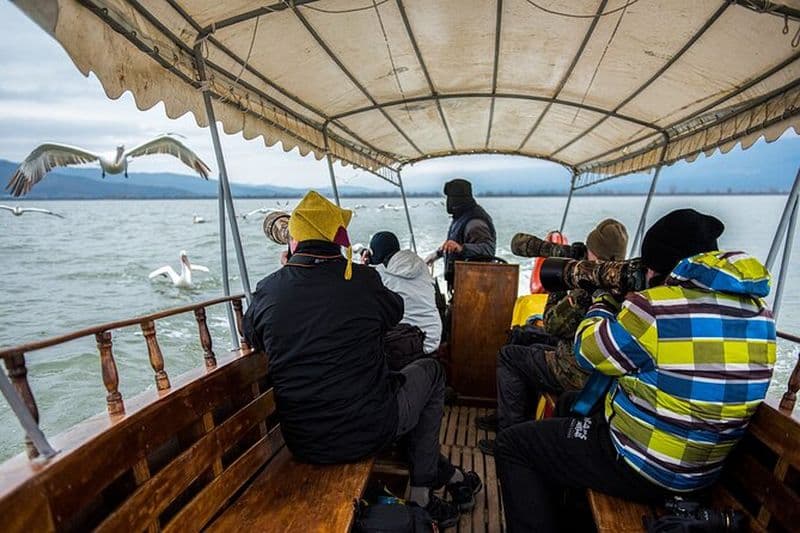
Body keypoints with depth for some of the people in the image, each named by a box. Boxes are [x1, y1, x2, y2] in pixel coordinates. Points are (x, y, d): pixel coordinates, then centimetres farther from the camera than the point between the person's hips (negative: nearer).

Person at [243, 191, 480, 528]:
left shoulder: (267, 291, -7)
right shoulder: (363, 279, -13)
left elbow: (252, 339, 14)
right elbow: (395, 311, 9)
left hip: (303, 444, 4)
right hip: (370, 432, -4)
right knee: (430, 371, 21)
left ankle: (446, 475, 36)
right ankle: (422, 493, 28)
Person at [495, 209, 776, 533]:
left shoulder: (655, 307, -26)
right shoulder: (760, 314, -1)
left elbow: (589, 351, -11)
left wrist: (602, 303, 7)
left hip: (638, 468, -8)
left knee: (511, 445, 4)